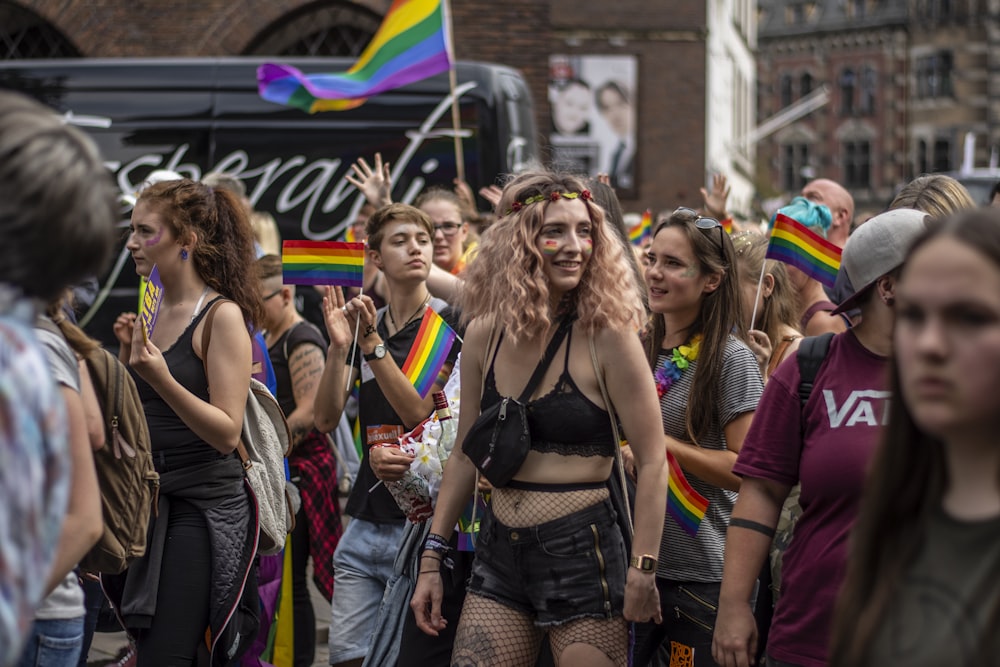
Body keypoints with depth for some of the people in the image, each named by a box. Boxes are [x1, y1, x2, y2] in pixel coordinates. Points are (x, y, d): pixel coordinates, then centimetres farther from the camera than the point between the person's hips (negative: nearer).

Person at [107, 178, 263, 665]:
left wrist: (161, 378, -24)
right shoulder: (152, 311, 11)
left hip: (205, 505, -8)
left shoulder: (223, 315, -11)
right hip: (151, 499, 8)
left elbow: (227, 433, -15)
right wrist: (129, 356, 4)